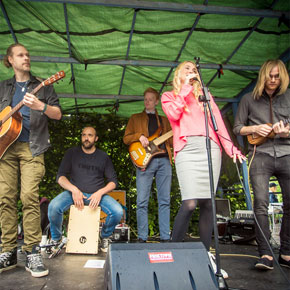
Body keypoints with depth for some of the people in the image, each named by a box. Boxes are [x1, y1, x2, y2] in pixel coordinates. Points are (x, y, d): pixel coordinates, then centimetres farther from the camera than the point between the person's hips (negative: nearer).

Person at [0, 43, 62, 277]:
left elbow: (58, 114, 2)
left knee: (29, 196, -14)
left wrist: (40, 106, -16)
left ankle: (32, 253, -8)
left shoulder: (42, 85, 12)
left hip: (32, 146, -3)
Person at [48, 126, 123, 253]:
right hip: (74, 192, 0)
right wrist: (74, 190, -18)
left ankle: (105, 237, 8)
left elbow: (113, 181, 6)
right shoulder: (72, 153, 7)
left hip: (97, 194, 1)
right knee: (53, 207, -29)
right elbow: (60, 177, 1)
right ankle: (56, 238, 1)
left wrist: (100, 192, -14)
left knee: (118, 211, -25)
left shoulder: (103, 156, 8)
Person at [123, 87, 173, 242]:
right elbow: (126, 138, 10)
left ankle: (165, 237, 9)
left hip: (164, 160, 2)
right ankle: (142, 238, 5)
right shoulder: (135, 118, 19)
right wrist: (139, 136, -8)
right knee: (142, 202, -5)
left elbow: (172, 141, 18)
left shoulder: (164, 120, 24)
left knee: (165, 200, 2)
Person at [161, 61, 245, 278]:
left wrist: (230, 148, 2)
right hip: (187, 148, -3)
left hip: (211, 147, 3)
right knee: (190, 203, -16)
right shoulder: (169, 96, 19)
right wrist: (185, 89, 3)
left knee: (208, 203, -1)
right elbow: (174, 114, -3)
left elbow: (218, 121, 13)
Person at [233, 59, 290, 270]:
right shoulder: (249, 99, 10)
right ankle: (265, 254, -7)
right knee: (261, 202, -12)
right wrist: (255, 128, -7)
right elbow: (237, 128, 10)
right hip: (260, 155, -2)